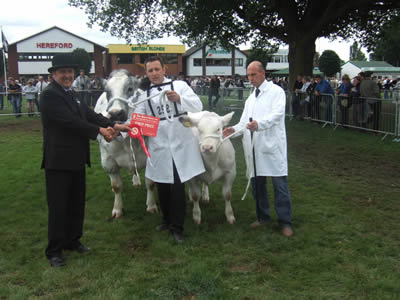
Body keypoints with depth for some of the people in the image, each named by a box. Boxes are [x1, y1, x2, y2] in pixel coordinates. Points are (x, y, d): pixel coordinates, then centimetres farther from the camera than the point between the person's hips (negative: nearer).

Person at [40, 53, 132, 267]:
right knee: (58, 207, 1)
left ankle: (72, 240, 33)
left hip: (77, 160, 9)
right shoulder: (50, 95, -14)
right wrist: (99, 131, -16)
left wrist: (115, 125, -4)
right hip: (58, 161, -9)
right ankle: (54, 251, 14)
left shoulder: (71, 94, 14)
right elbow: (70, 121, -21)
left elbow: (88, 114, 8)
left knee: (77, 203, 18)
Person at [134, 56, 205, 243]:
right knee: (162, 186, 11)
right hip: (159, 146, 3)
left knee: (177, 186, -3)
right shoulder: (144, 94, 12)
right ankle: (167, 220, 32)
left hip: (180, 144, -3)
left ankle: (177, 227, 9)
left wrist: (179, 98, -23)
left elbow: (198, 105, -6)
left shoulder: (179, 85, 6)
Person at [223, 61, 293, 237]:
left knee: (280, 184, -3)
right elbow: (245, 121, 16)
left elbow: (277, 114, -17)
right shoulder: (250, 99, 22)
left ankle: (285, 222, 7)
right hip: (254, 148, 7)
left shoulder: (276, 91, 0)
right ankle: (262, 217, 28)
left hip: (272, 145, -7)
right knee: (257, 182, 13)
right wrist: (234, 129, -6)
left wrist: (259, 124, -34)